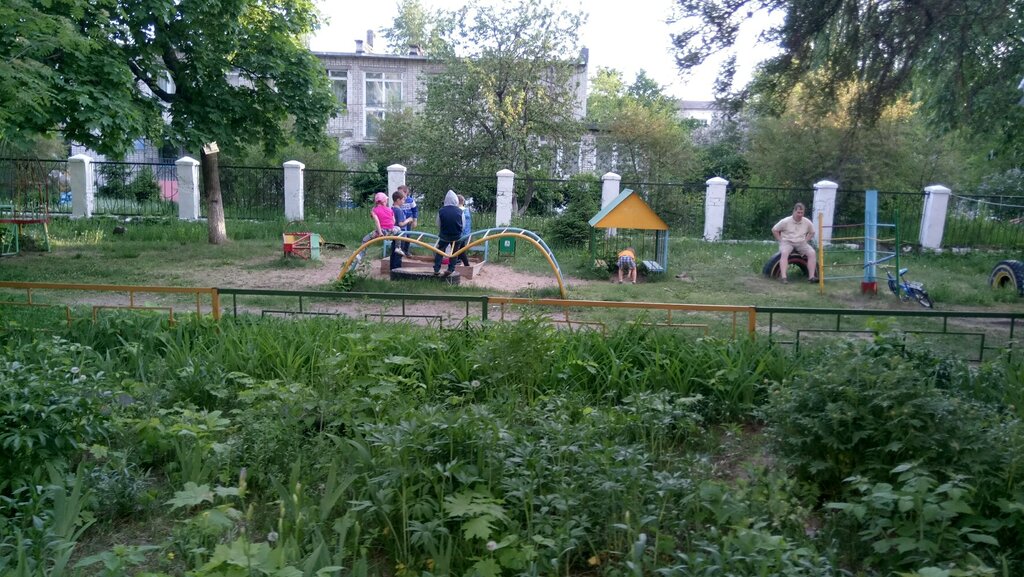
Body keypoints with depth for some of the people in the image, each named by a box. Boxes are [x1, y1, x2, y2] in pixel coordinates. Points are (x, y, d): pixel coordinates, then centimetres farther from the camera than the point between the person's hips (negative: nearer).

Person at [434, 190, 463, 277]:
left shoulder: (440, 211, -8)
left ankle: (436, 270, 11)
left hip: (444, 236, 0)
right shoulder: (460, 211, -10)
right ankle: (450, 269, 10)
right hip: (457, 236, 0)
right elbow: (463, 225, 0)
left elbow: (438, 225, 1)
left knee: (439, 252, 15)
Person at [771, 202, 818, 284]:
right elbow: (774, 230, 2)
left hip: (801, 243, 3)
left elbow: (812, 232, 21)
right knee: (784, 253, -36)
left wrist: (805, 240, 6)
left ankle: (811, 276, -22)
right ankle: (783, 276, -43)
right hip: (787, 242, -3)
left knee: (812, 253, -23)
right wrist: (781, 240, -4)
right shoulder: (786, 221, -6)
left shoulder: (807, 222, 3)